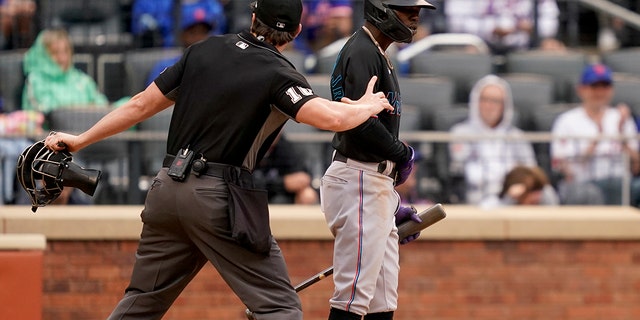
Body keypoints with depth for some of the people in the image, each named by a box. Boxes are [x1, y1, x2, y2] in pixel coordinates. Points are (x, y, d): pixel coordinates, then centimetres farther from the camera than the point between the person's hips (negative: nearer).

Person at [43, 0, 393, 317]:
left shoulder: (204, 49, 10)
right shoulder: (277, 73, -8)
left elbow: (141, 105, 13)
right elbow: (332, 118, -22)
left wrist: (81, 140, 22)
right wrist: (368, 106, 0)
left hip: (168, 187, 6)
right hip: (219, 199, -6)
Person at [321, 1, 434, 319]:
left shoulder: (378, 55, 20)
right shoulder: (361, 52, -11)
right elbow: (359, 121, -24)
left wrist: (394, 204, 21)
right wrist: (402, 153, -9)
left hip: (377, 185, 10)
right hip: (358, 182, -10)